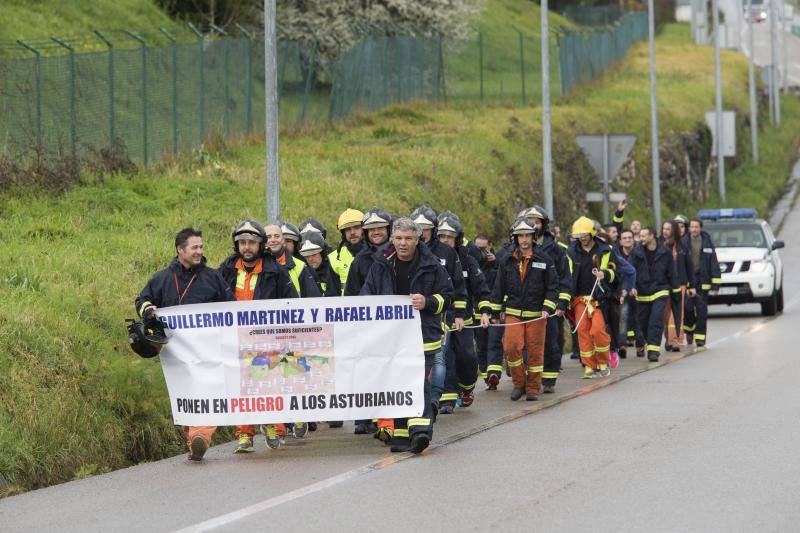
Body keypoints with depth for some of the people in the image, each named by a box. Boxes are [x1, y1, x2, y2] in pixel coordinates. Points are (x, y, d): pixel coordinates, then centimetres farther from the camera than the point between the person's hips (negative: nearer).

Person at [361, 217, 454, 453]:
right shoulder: (381, 264, 7)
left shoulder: (431, 265, 0)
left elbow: (447, 296, 5)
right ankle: (401, 435, 14)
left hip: (423, 334, -3)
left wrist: (427, 303, -12)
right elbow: (366, 296, 17)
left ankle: (420, 430, -23)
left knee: (419, 381, -15)